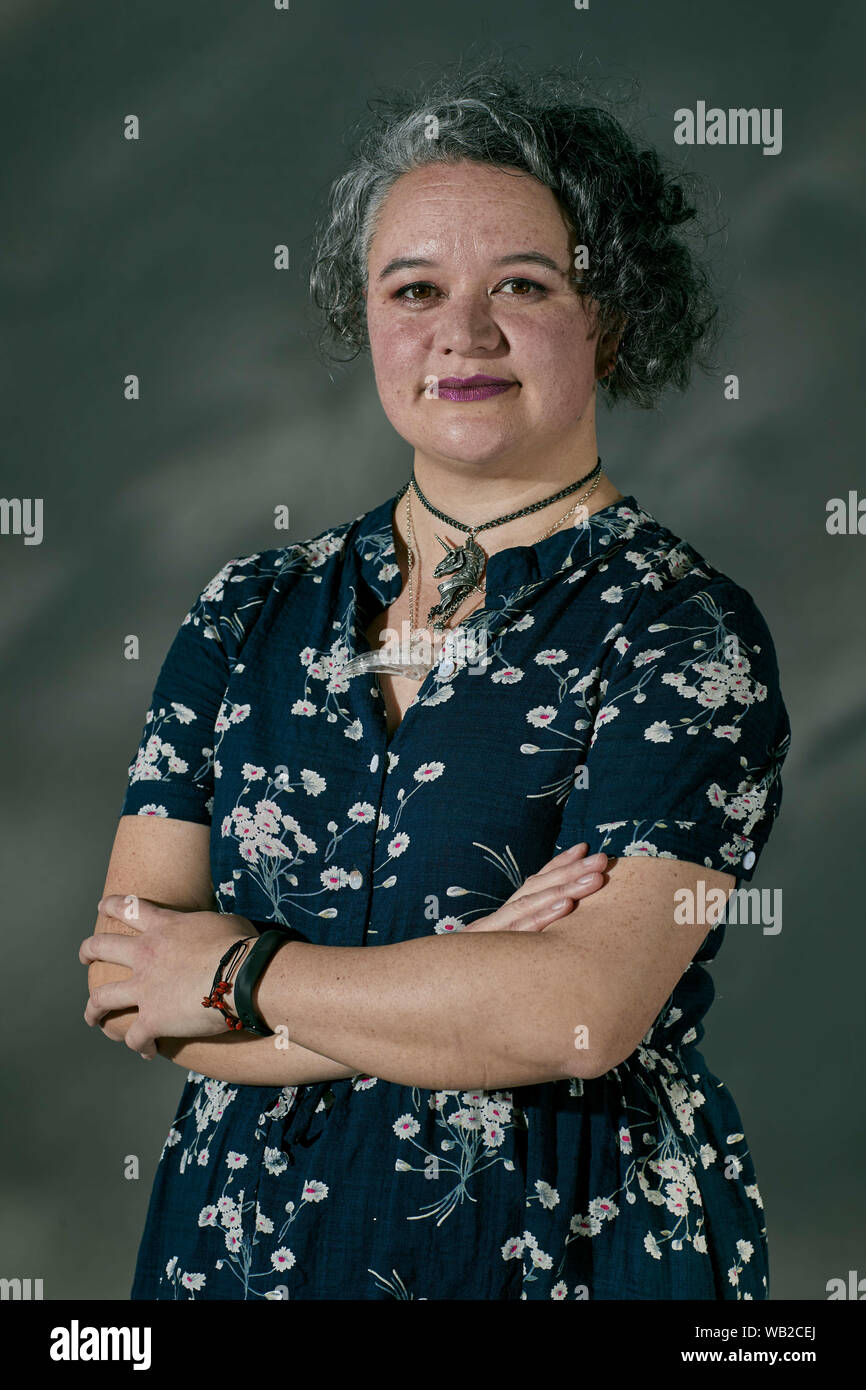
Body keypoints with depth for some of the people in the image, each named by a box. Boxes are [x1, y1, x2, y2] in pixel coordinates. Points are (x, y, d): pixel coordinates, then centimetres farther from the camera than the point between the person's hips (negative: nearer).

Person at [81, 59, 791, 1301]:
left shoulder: (684, 632, -12)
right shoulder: (252, 611, 0)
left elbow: (582, 1012, -23)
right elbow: (124, 986, -5)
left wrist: (237, 973, -13)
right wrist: (467, 988, -17)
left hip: (570, 1244, -3)